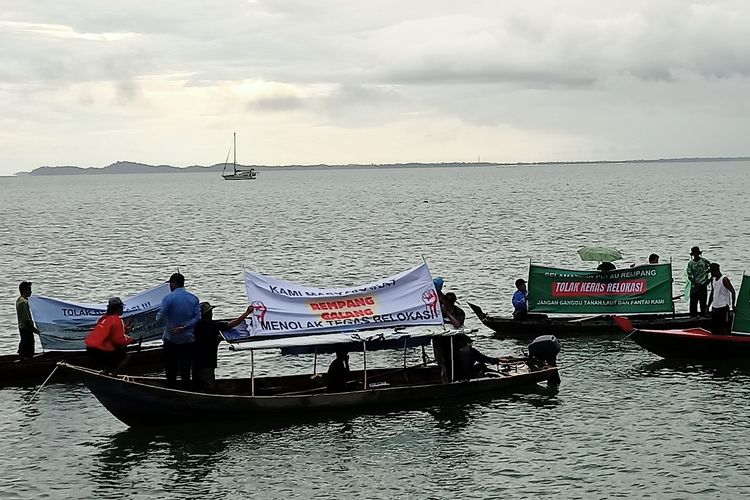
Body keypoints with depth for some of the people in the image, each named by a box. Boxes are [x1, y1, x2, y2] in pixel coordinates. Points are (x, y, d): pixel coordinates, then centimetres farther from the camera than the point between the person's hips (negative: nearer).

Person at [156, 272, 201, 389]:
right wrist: (185, 327, -9)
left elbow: (160, 317, -13)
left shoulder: (168, 298, -11)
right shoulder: (193, 298, 3)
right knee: (185, 370, 8)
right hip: (189, 339, 3)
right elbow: (197, 317, -5)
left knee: (171, 369, 8)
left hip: (171, 339, -3)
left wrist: (157, 316, 10)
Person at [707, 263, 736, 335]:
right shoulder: (713, 280, 14)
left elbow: (733, 292, -13)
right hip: (715, 308, 8)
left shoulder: (724, 280, -9)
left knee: (725, 328, -7)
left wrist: (733, 305, -16)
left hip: (723, 307, -8)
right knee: (714, 328, 8)